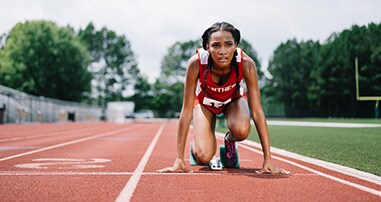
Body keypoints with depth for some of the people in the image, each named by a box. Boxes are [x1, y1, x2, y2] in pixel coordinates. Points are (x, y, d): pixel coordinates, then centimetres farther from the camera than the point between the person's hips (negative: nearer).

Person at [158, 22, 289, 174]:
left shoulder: (246, 64, -35)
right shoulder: (196, 63, -36)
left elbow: (257, 112, -30)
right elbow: (186, 111, -30)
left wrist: (268, 160, -32)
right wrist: (179, 159, -31)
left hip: (234, 98, 1)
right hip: (204, 100, -1)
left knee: (241, 130, -33)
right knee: (204, 156, -21)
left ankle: (230, 141, 5)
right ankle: (196, 144, 17)